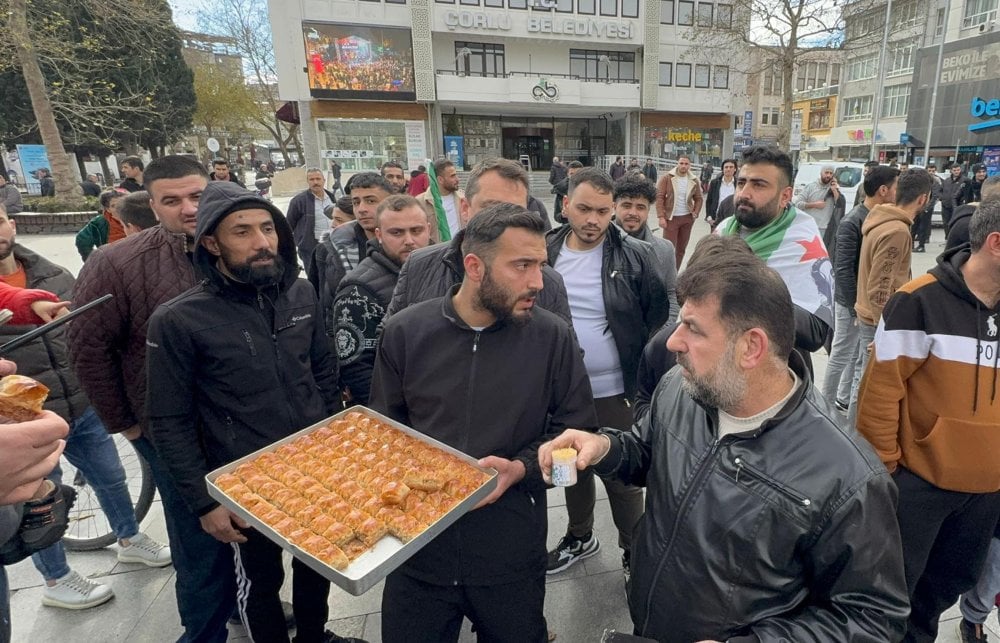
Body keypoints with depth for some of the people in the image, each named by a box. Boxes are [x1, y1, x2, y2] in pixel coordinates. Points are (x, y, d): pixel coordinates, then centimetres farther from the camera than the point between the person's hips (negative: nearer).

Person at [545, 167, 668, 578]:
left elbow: (659, 320, -4)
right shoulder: (544, 254, -3)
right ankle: (580, 537, 45)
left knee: (623, 475, 11)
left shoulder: (636, 257, -11)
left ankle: (634, 552, 35)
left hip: (615, 391, -3)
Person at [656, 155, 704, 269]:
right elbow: (659, 197, -10)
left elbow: (698, 199, 12)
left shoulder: (694, 181, 3)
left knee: (681, 249, 10)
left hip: (687, 218, 4)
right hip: (671, 218, -4)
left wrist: (696, 213, -4)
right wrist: (661, 216, -16)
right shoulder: (666, 178, -8)